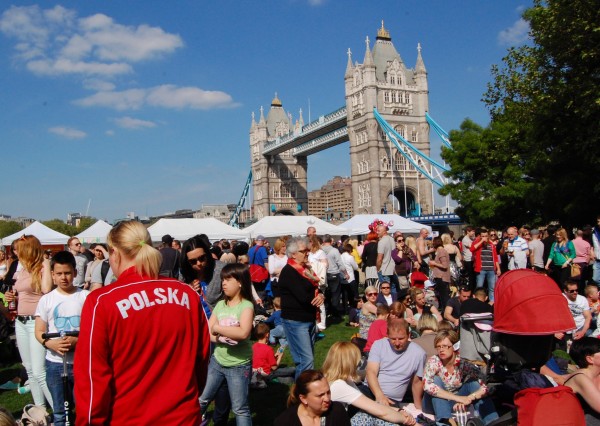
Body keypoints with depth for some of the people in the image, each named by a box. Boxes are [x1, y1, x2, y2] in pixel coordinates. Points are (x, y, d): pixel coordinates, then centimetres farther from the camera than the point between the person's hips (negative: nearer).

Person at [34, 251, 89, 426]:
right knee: (59, 412, 14)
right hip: (55, 363, 2)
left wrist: (78, 340, -19)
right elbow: (39, 332, 3)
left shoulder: (86, 296, -3)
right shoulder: (46, 300, 2)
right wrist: (51, 343, -17)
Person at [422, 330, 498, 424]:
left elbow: (484, 387, -17)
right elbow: (427, 386, -39)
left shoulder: (463, 364, -16)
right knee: (436, 379, -28)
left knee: (472, 381, -17)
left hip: (454, 405, 2)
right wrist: (458, 398, -40)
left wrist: (468, 399, -35)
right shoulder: (434, 362, -22)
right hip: (435, 404, -2)